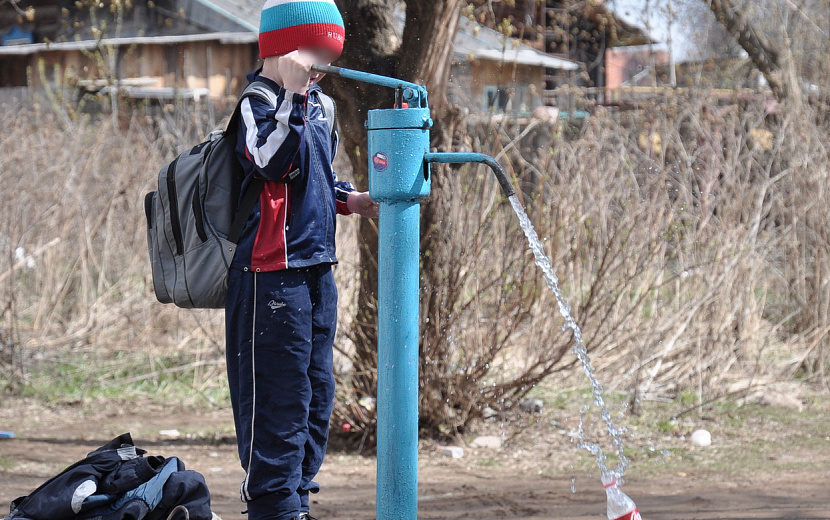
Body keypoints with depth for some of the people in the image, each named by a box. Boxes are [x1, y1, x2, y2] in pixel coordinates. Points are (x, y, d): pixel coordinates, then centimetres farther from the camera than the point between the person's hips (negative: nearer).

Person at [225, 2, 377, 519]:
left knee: (317, 391, 13)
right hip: (272, 272, -9)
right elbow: (271, 162, -30)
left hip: (317, 269, 9)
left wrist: (352, 200, 13)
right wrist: (294, 96, -33)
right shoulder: (257, 103, -11)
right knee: (278, 395, -6)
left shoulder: (317, 103, 16)